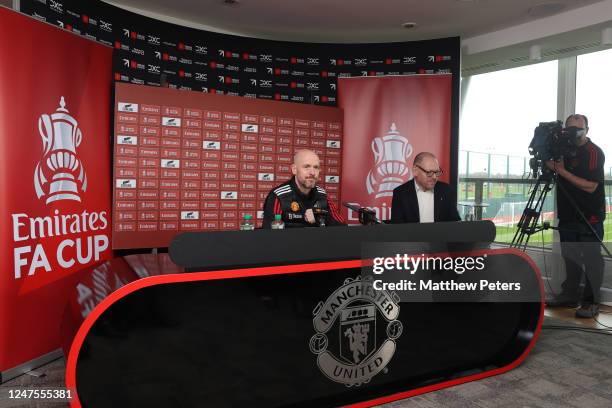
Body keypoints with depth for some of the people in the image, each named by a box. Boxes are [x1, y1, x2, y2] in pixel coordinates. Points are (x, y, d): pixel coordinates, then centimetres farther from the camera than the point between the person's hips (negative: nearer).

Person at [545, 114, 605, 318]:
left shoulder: (594, 152, -10)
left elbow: (591, 186, -18)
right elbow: (558, 178, 19)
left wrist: (562, 171, -20)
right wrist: (550, 163, 0)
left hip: (590, 217, -7)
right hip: (568, 215, 7)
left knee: (591, 259, -2)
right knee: (570, 257, 12)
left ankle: (591, 303, 4)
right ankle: (569, 296, 21)